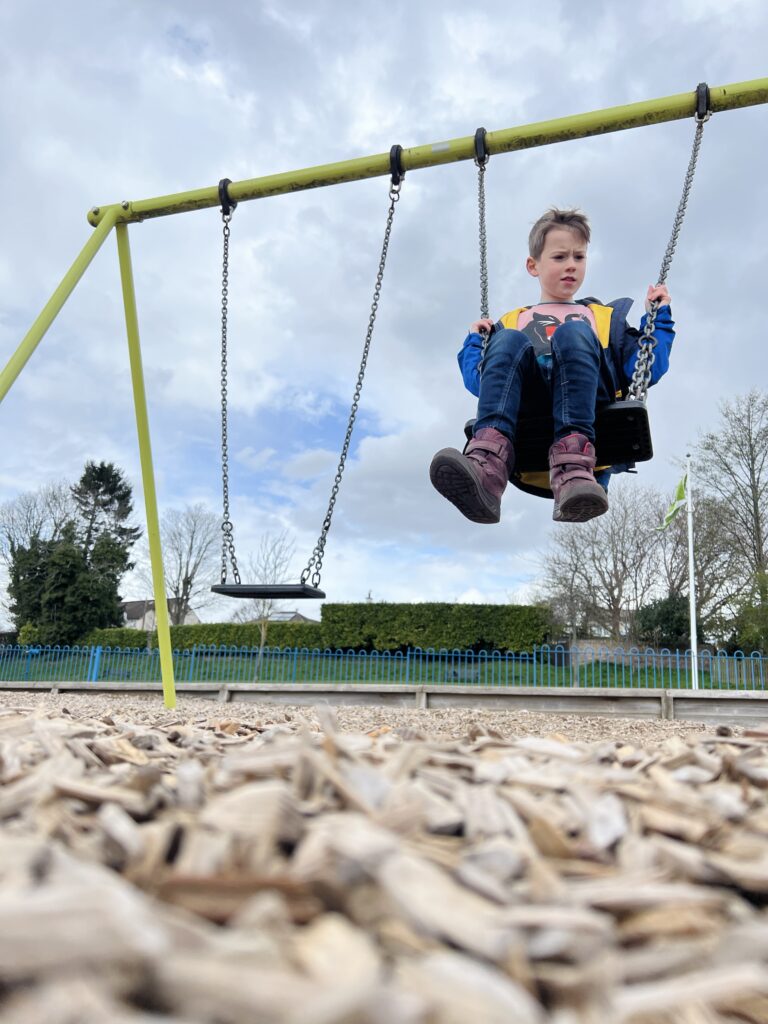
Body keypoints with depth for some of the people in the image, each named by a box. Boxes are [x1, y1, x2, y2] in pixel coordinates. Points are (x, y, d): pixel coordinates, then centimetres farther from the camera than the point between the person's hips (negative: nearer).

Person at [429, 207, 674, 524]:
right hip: (525, 417, 0)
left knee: (572, 334, -27)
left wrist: (658, 317, 18)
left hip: (587, 409, 0)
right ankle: (488, 464, -51)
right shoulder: (511, 323, 36)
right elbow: (478, 381, 23)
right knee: (508, 341, -26)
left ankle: (574, 468, -50)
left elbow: (646, 370, 21)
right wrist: (475, 341, 19)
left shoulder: (607, 319, 37)